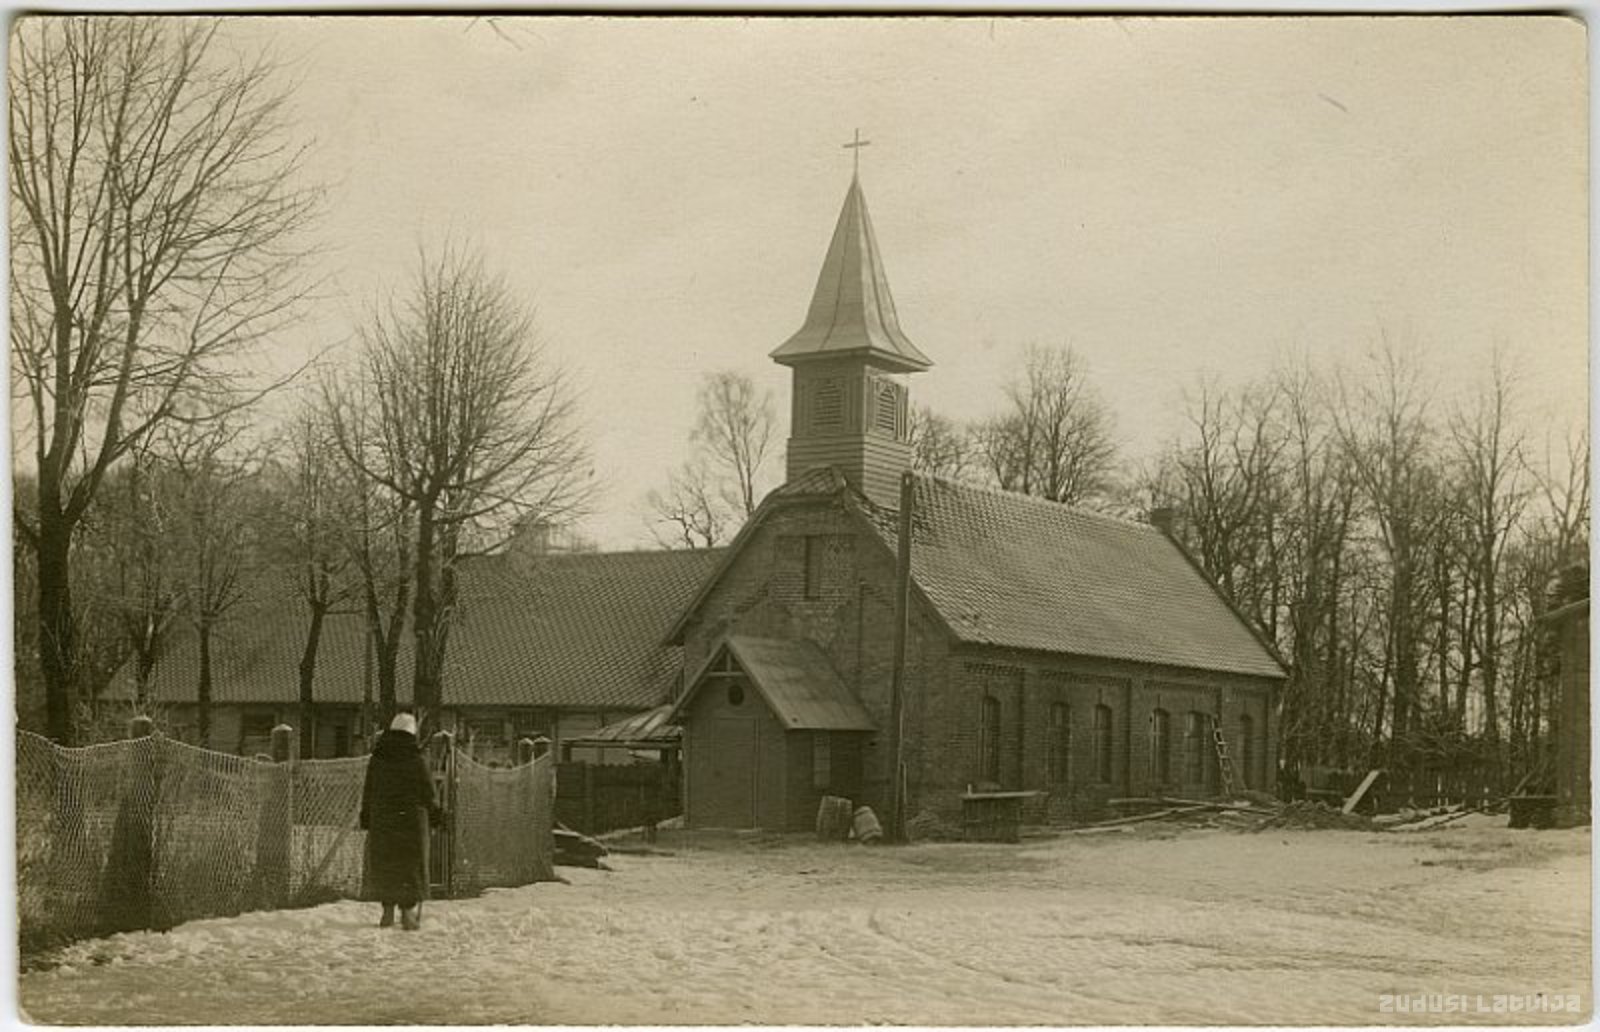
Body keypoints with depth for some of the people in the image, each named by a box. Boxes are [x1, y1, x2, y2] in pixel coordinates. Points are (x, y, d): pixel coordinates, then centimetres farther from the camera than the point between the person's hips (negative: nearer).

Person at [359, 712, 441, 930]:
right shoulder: (416, 760, -7)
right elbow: (429, 791, -2)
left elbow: (368, 791, 5)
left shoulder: (376, 758, 2)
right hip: (412, 818, -2)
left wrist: (365, 816, 13)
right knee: (411, 864, 4)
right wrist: (436, 813, 12)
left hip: (381, 818, 2)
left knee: (384, 865, 10)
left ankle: (388, 911, 7)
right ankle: (409, 910, -2)